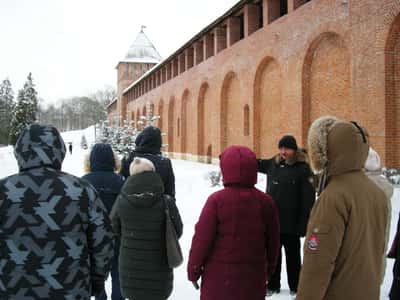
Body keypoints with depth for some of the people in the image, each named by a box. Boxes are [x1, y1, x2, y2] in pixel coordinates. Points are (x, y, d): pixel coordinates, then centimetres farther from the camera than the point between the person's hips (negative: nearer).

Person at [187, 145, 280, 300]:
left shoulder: (216, 200, -15)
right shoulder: (266, 202, -2)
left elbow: (202, 238, -12)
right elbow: (273, 241, 7)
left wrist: (193, 269, 2)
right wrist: (269, 269, 23)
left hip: (220, 277, -3)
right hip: (253, 276, 3)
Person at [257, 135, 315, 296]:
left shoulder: (303, 168, -14)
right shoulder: (273, 163, 2)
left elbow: (308, 199, -15)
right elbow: (257, 164, 22)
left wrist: (303, 224, -17)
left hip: (291, 222, -5)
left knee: (293, 256, 12)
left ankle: (295, 287, 28)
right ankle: (273, 285, 31)